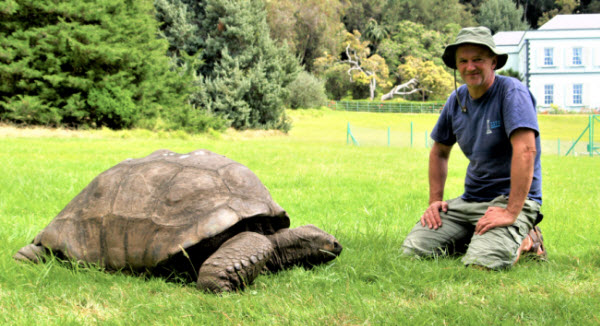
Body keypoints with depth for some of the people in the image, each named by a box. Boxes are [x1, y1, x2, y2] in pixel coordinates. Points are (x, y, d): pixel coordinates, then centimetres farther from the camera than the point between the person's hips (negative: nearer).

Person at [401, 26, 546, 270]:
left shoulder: (511, 92, -13)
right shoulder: (457, 100, 8)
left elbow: (526, 151, -25)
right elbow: (439, 152, 22)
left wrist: (511, 212, -29)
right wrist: (435, 200, 12)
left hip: (511, 199, -7)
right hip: (470, 200, 7)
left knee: (481, 262, -30)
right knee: (413, 249, -7)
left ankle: (524, 241, 0)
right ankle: (476, 238, 12)